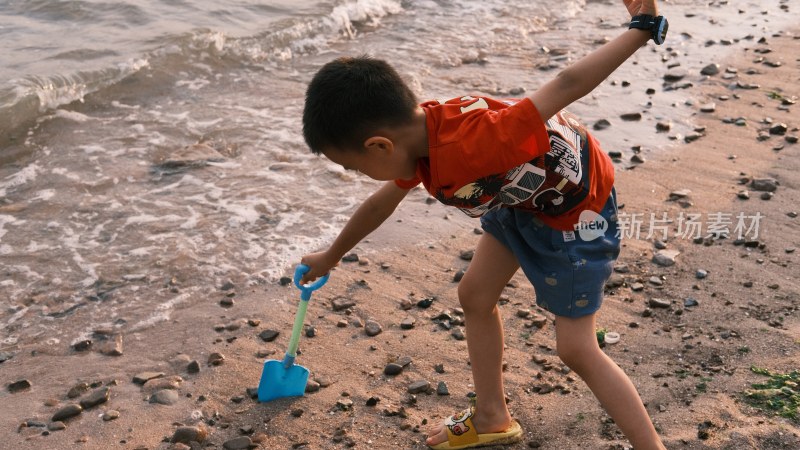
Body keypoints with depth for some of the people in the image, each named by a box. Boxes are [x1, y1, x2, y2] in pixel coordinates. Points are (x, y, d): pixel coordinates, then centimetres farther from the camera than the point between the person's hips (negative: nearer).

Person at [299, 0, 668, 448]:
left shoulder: (473, 142, -41)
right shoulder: (415, 136, -10)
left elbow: (566, 86, -37)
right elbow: (381, 203, 10)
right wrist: (331, 256, 26)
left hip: (579, 205, -8)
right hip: (522, 193, 8)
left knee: (577, 348, -5)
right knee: (475, 295, 14)